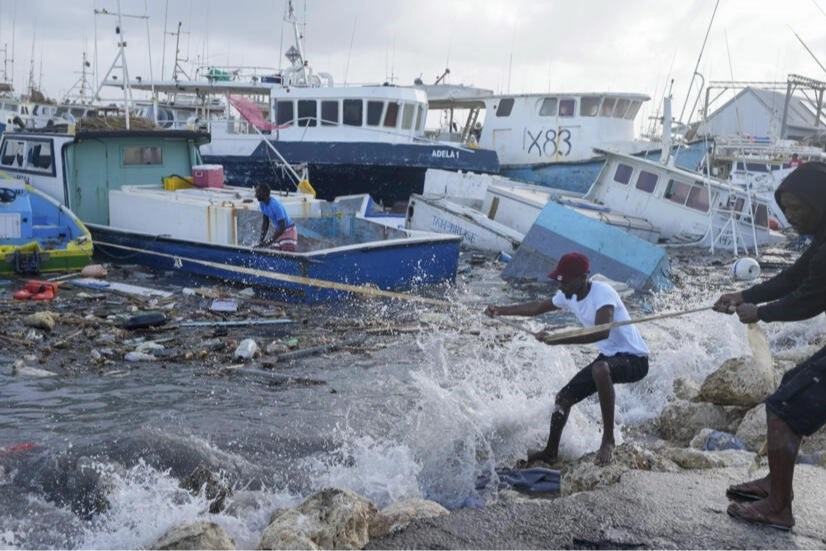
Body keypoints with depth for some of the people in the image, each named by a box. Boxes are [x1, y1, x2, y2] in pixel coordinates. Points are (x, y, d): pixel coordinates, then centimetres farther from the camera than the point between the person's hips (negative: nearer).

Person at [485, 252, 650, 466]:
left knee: (600, 369, -40)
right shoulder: (568, 296, -1)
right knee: (564, 397, 9)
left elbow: (601, 332, -42)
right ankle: (550, 453, 29)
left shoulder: (603, 293, -26)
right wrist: (501, 310, 11)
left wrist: (556, 340, -44)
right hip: (609, 356, 9)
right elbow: (538, 307, 17)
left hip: (634, 358, -9)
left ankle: (608, 439, -27)